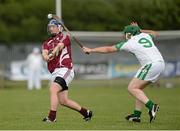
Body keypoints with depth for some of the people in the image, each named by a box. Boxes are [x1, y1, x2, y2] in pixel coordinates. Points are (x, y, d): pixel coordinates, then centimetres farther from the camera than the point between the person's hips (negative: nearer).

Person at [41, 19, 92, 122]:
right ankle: (86, 112, 21)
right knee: (63, 101, 6)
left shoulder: (64, 37, 4)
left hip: (65, 70, -7)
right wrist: (46, 56, -26)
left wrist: (52, 54, -35)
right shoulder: (47, 43, 19)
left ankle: (52, 117, -27)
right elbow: (44, 54, -1)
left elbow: (59, 46, -16)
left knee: (53, 90, -26)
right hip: (55, 73, 7)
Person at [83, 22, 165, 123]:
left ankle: (151, 106, -23)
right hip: (161, 63, 8)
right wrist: (140, 30, 45)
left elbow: (108, 49, 10)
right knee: (138, 88, 17)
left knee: (132, 88, -6)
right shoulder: (145, 36, 19)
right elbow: (155, 33, 45)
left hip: (151, 64, -8)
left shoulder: (129, 43, 3)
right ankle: (136, 115, 13)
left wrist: (91, 50, 19)